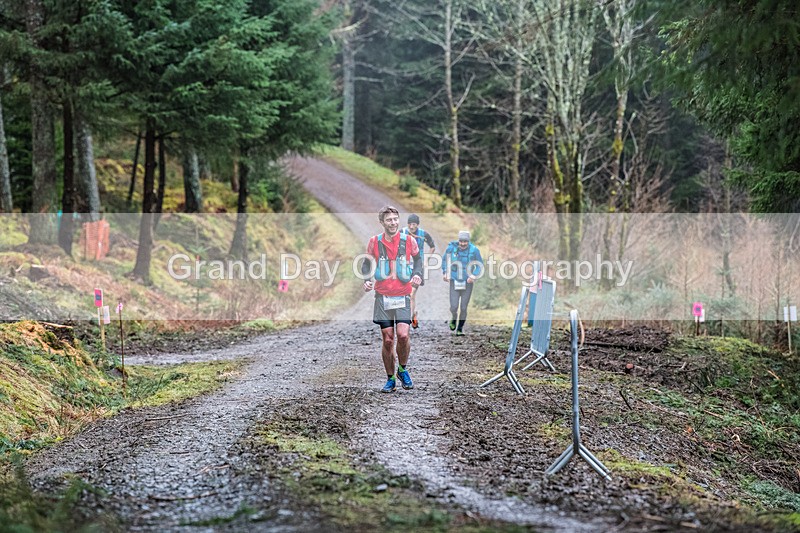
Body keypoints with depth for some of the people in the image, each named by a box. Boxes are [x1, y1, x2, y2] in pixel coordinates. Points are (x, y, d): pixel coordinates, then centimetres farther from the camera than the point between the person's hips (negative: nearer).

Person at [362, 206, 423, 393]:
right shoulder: (374, 242, -1)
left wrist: (417, 274, -4)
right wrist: (366, 280, -6)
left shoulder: (409, 241, -1)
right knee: (387, 339, 1)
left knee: (403, 335, -16)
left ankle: (402, 369, 10)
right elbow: (367, 263, 11)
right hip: (382, 296, 1)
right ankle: (390, 379, 15)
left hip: (403, 295, 0)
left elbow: (417, 259, 15)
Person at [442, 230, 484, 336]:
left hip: (467, 282, 0)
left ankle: (460, 328, 20)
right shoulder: (452, 247, -9)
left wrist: (473, 276, -12)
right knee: (454, 306, -7)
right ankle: (454, 318, 27)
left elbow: (480, 265, 1)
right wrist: (444, 272, 8)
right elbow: (445, 258, 12)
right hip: (454, 282, 0)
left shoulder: (474, 250, -11)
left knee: (463, 308, 1)